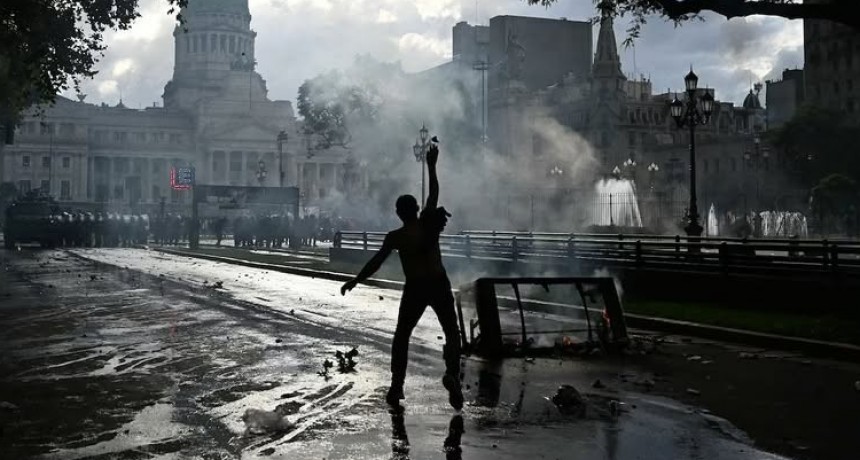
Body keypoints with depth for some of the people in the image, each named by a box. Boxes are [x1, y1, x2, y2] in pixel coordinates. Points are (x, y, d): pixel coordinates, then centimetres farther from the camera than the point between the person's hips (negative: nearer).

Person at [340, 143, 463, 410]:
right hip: (439, 285, 1)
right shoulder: (429, 223, 0)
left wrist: (355, 281, 4)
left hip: (414, 288, -1)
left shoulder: (395, 237, -4)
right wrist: (431, 166, 18)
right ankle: (452, 374, -14)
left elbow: (376, 263, -5)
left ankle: (397, 384, 9)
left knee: (401, 336, 15)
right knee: (452, 332, 10)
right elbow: (434, 194, 11)